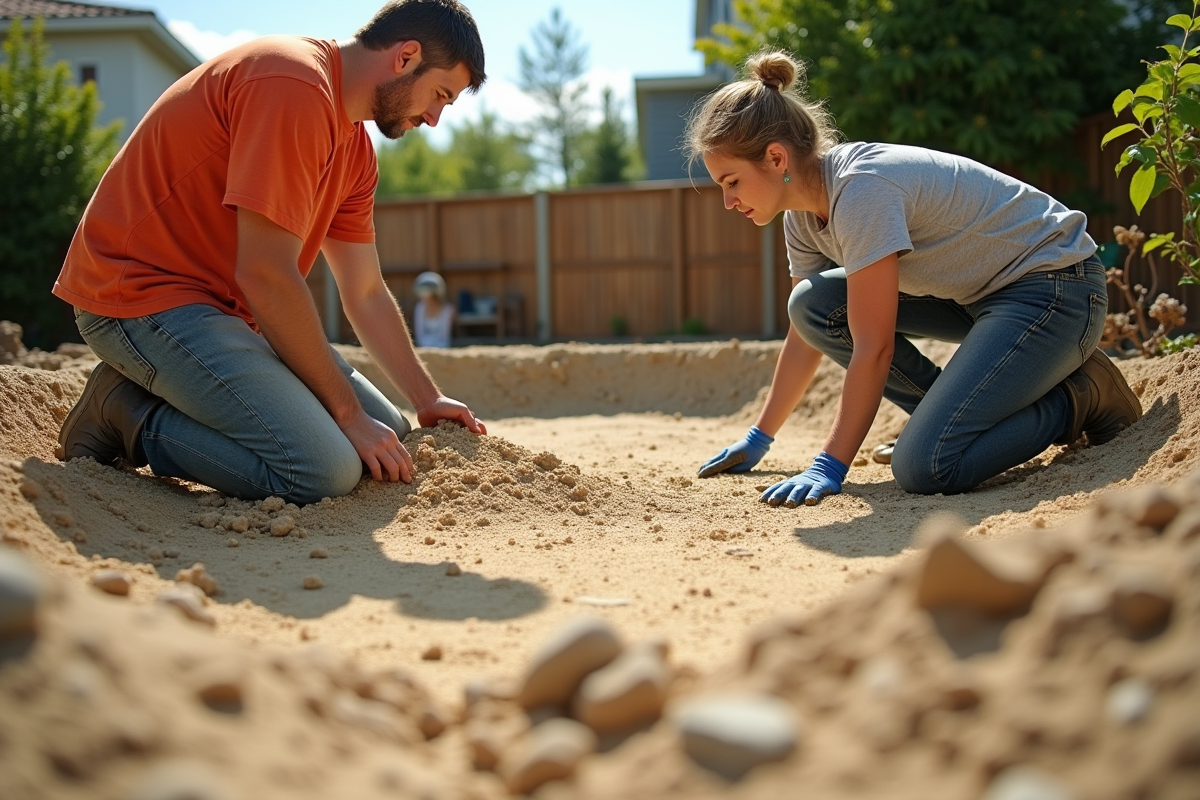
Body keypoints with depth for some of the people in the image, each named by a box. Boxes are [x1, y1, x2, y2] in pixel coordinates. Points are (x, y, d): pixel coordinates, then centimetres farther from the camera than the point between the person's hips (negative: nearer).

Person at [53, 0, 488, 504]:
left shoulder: (355, 146, 13)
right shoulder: (294, 87, -20)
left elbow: (366, 295, 16)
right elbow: (265, 275, -24)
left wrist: (428, 401, 10)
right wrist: (347, 411, -17)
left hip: (230, 308, 11)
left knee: (388, 434, 6)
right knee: (327, 471, -25)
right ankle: (129, 416, -6)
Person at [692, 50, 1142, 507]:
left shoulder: (860, 190, -27)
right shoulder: (804, 214, 0)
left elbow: (873, 348, -27)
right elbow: (804, 334, 11)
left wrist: (829, 467, -24)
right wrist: (759, 438, 12)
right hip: (978, 291, 9)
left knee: (924, 468, -23)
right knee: (812, 305, -5)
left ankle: (1079, 398, -1)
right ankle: (957, 414, 4)